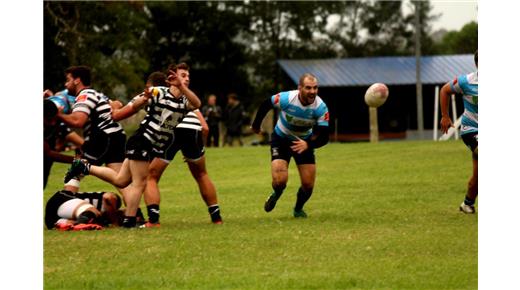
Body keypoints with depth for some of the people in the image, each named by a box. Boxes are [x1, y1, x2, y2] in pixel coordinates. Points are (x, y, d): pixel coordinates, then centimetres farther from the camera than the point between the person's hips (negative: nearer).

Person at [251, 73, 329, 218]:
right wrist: (256, 124, 6)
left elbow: (323, 136, -25)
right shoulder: (286, 98, -30)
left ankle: (298, 209, 30)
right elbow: (265, 104, -9)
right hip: (281, 139, -2)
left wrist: (308, 144, -45)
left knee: (308, 185, -4)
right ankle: (275, 195, 20)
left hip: (304, 142, 2)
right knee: (280, 181, -19)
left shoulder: (321, 107, -26)